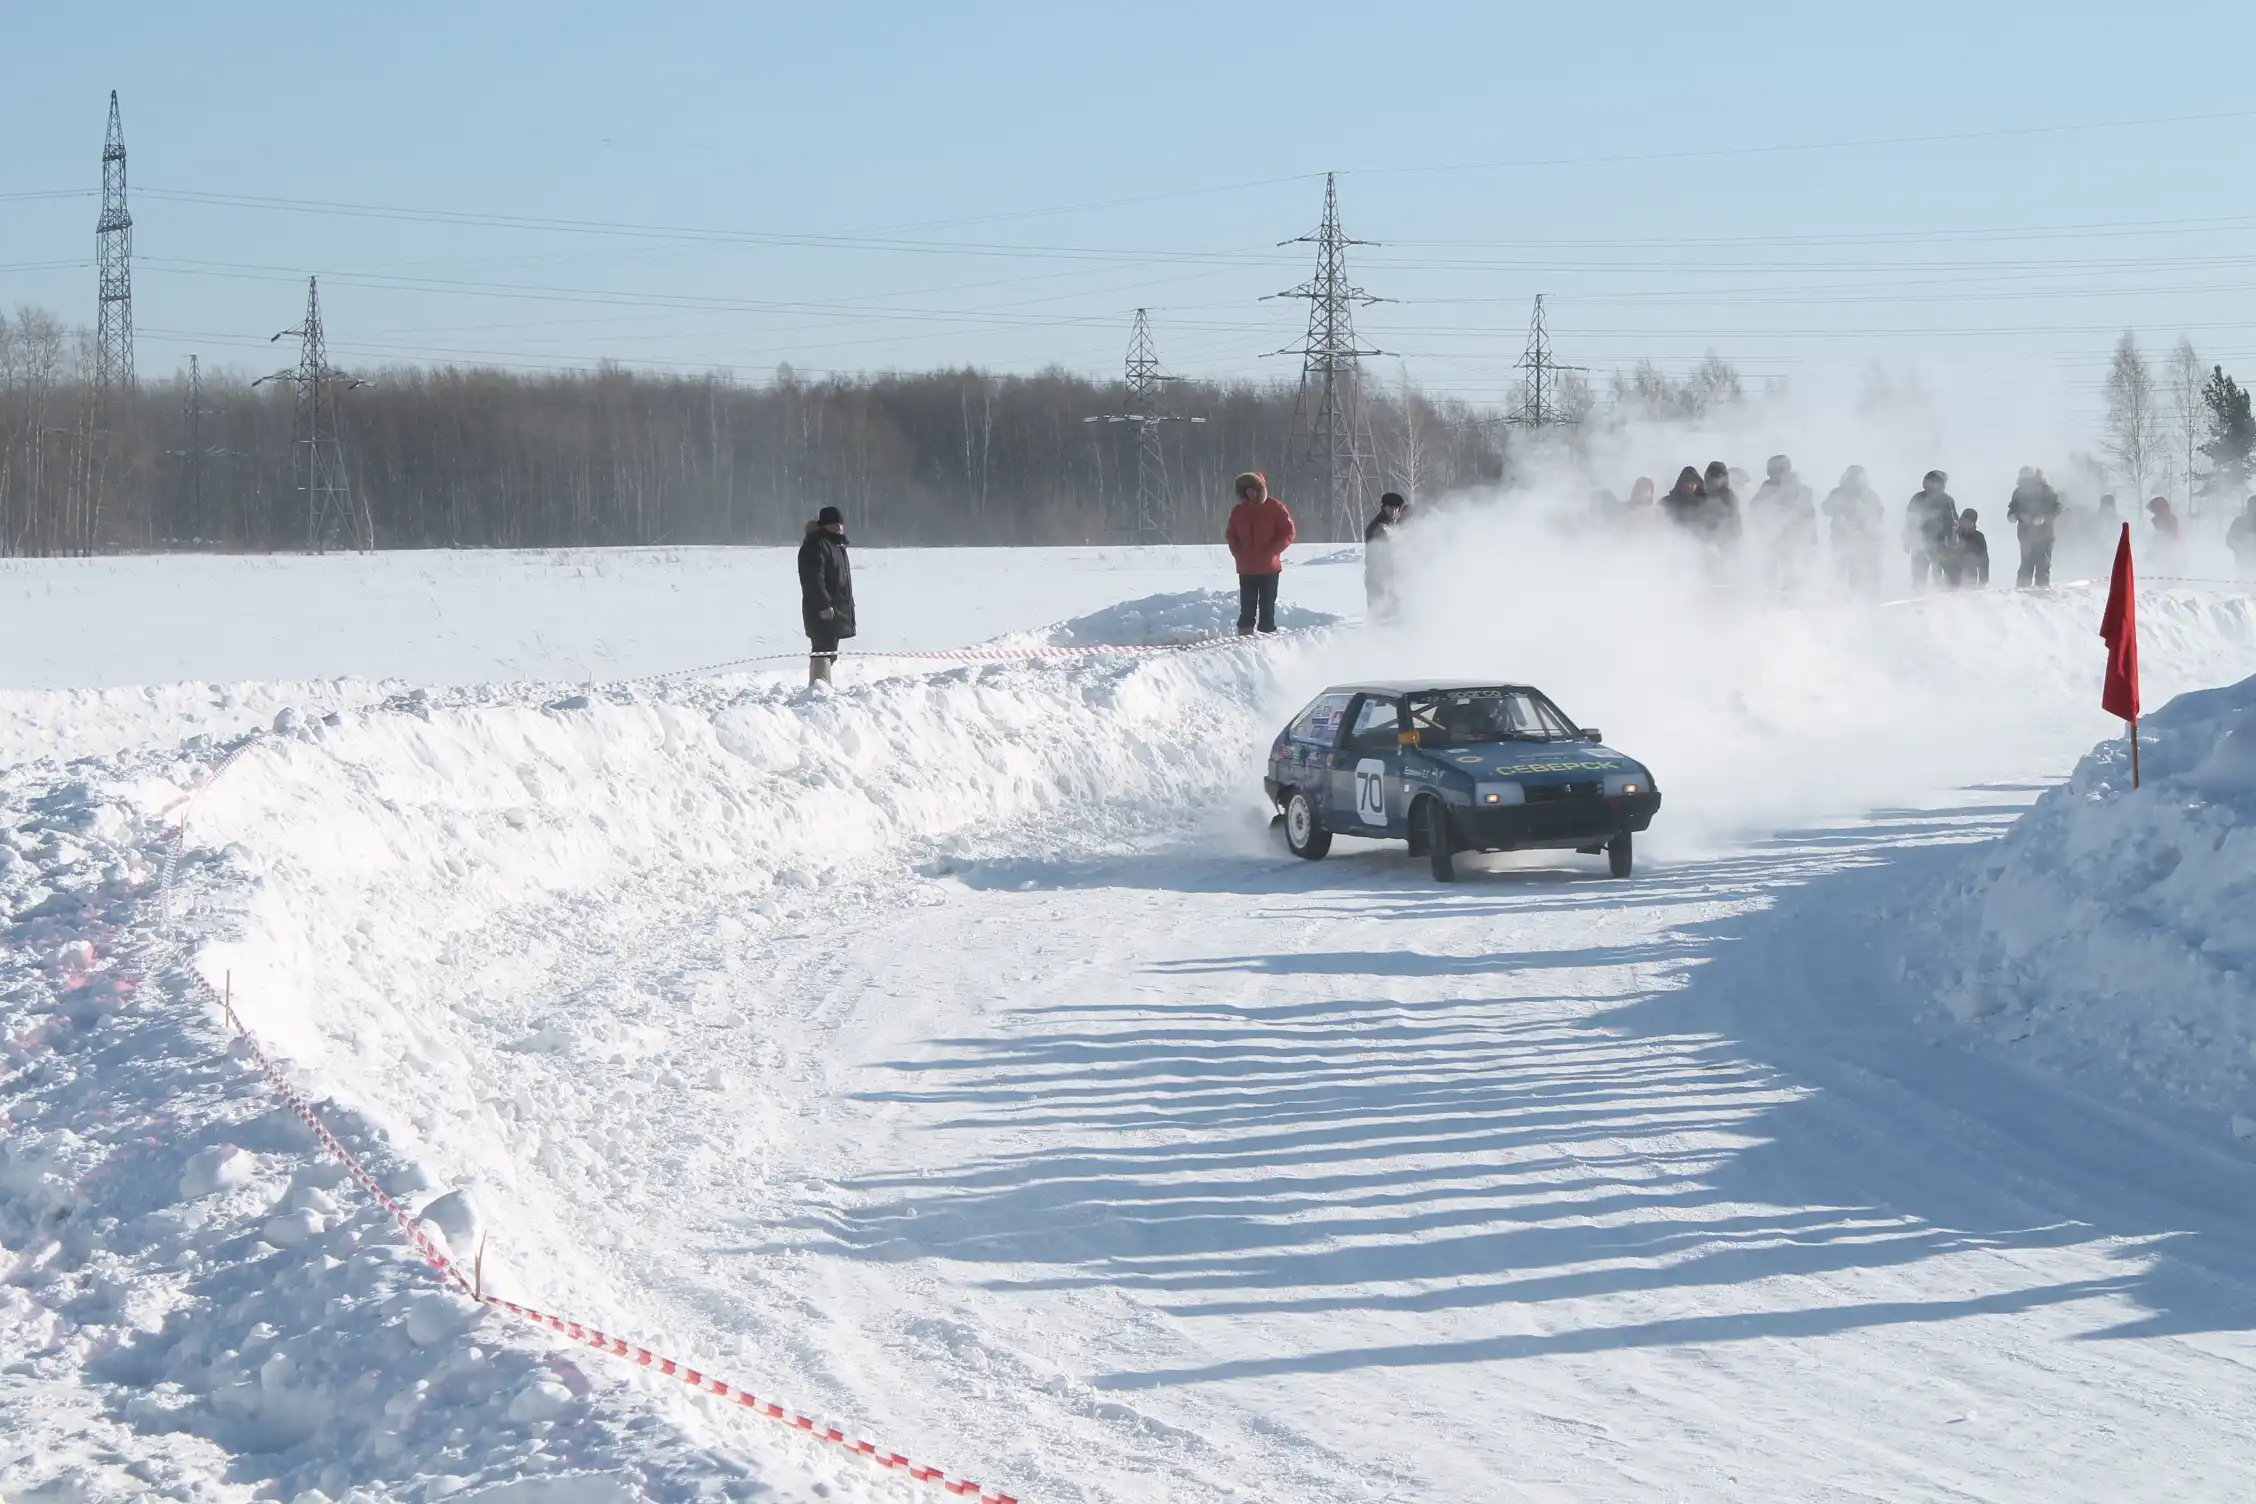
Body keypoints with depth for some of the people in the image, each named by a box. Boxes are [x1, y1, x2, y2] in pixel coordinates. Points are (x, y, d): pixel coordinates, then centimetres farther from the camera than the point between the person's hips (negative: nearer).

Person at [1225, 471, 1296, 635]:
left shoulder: (1274, 507, -4)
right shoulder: (1238, 511, 7)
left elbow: (1289, 532, -4)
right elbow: (1231, 535, 16)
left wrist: (1271, 552, -12)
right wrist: (1238, 553, -2)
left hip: (1269, 567, -3)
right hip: (1246, 568, 3)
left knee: (1267, 606, 0)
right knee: (1247, 607, 3)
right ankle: (1245, 637, 5)